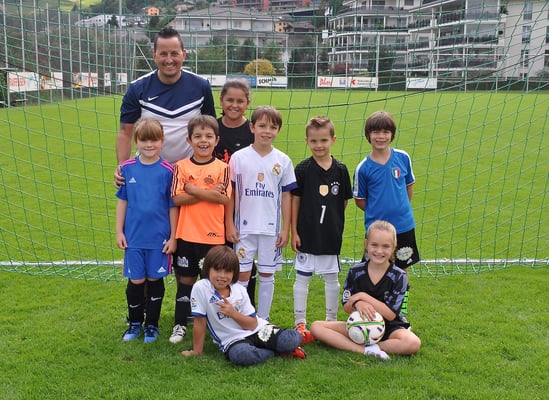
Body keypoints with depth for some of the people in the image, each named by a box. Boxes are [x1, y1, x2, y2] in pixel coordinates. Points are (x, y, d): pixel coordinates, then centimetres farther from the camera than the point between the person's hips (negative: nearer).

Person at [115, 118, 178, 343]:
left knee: (155, 280, 9)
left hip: (159, 237, -1)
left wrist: (173, 237, -3)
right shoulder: (127, 168, -1)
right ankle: (135, 323, 27)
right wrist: (119, 231, 4)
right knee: (136, 281, 9)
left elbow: (173, 205, -3)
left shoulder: (167, 171, -7)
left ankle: (152, 324, 25)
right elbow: (122, 201, 6)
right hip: (134, 236, 1)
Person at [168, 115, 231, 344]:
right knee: (186, 280, 10)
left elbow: (224, 198, -14)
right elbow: (177, 199, -9)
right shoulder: (181, 166, 0)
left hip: (213, 235, -1)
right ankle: (180, 324, 23)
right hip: (186, 235, 1)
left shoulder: (222, 168, -2)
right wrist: (208, 193, -15)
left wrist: (193, 190, -14)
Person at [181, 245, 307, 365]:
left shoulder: (240, 290, -1)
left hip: (258, 330, 3)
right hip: (232, 340, -2)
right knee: (240, 355, -39)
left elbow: (253, 324, -2)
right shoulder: (200, 288, -12)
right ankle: (277, 351, -10)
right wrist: (196, 352, -3)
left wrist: (233, 313, -17)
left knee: (293, 339, -21)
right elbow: (200, 322, -7)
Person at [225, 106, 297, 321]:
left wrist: (286, 229, 2)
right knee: (242, 274, 3)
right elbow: (230, 193, 0)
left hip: (272, 228, 2)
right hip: (244, 227, -1)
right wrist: (229, 224, -3)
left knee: (267, 274, 10)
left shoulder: (283, 160, 1)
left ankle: (263, 319, 23)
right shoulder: (239, 158, -3)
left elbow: (286, 196, 5)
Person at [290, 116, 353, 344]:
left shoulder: (340, 170, -1)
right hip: (307, 235, -2)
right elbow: (295, 200, -3)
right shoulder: (303, 169, -6)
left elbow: (344, 201, 8)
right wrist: (294, 231, -5)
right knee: (302, 278, 6)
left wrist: (333, 220, 0)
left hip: (331, 236, 2)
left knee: (332, 278, 12)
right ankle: (300, 324, 17)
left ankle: (331, 321, 27)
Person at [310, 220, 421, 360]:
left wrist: (364, 296, -19)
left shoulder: (399, 276, -10)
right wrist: (357, 303, -24)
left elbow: (391, 315, -15)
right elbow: (346, 308, 0)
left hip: (389, 328, -2)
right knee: (316, 326, -17)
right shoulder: (355, 272, -3)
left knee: (413, 343, -35)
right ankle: (366, 350, -29)